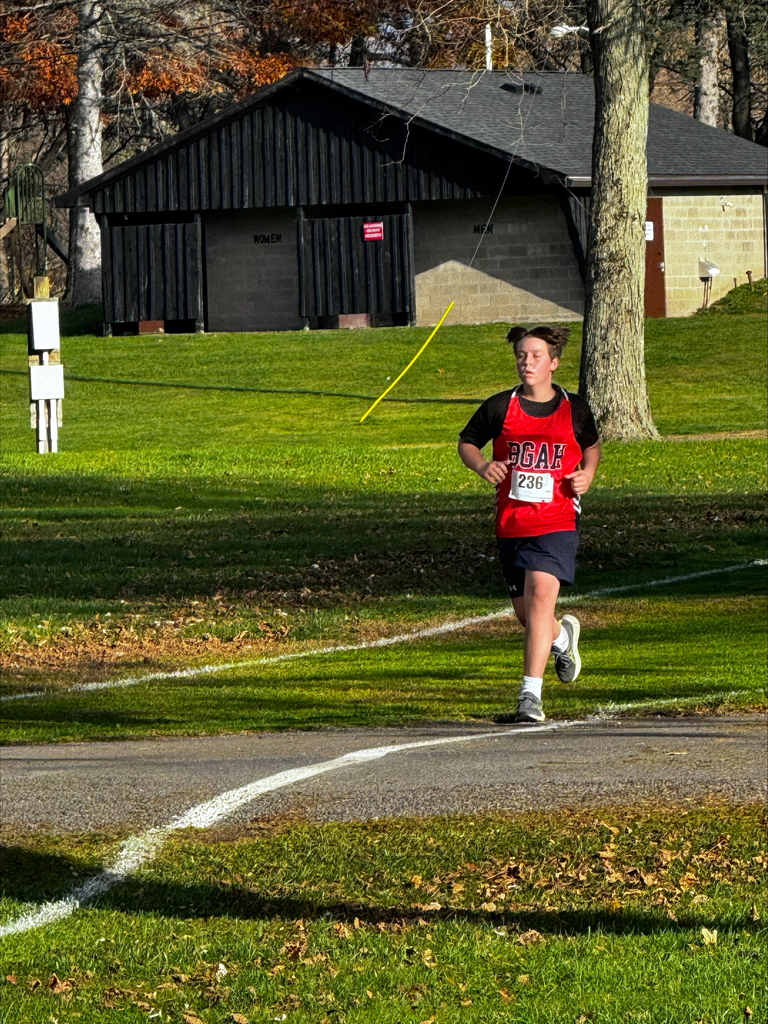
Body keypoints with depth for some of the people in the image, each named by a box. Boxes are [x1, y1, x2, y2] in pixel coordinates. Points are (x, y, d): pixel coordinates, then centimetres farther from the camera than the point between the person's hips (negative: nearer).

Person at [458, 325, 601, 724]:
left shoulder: (575, 410, 2)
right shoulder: (500, 407, 0)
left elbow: (592, 445, 22)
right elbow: (466, 441, 12)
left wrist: (587, 474, 2)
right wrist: (482, 465, -9)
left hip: (557, 523, -2)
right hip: (511, 523, 3)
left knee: (540, 596, -21)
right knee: (525, 613, 11)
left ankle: (531, 697, -22)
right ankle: (562, 636, 48)